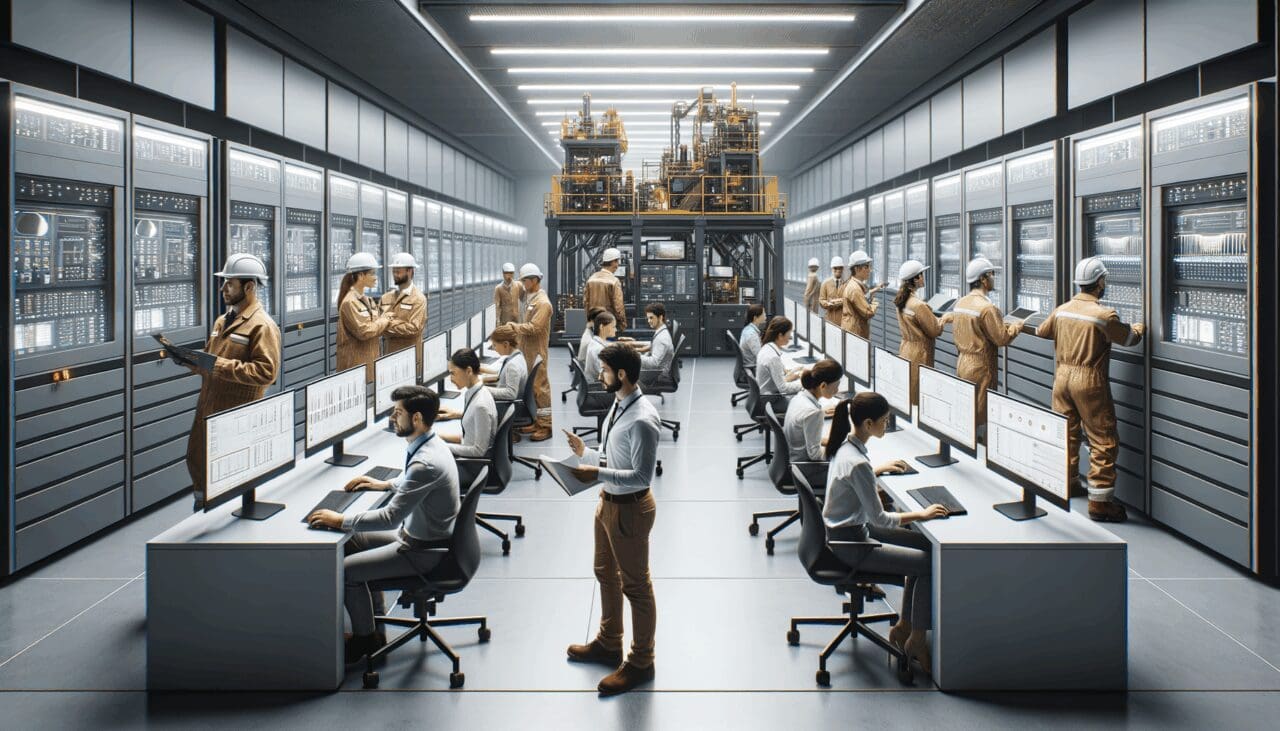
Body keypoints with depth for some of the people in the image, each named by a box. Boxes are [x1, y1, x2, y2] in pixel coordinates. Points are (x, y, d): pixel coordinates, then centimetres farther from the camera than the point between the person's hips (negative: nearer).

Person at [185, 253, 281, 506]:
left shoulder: (262, 326, -14)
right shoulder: (222, 321, 15)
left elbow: (266, 372, -24)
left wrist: (219, 366, -25)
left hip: (236, 416, -9)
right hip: (206, 408, 9)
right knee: (196, 460, 19)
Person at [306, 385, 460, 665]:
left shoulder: (425, 463, -30)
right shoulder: (430, 445, 1)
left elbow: (390, 517, -29)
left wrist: (340, 520, -21)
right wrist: (386, 484, 18)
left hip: (424, 550, -10)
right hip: (416, 534, 10)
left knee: (345, 569, -10)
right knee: (352, 543, 17)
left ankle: (365, 637, 10)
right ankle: (374, 614, 27)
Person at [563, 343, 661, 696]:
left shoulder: (642, 419, -26)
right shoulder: (618, 405, 4)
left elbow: (641, 476, -26)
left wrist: (598, 474, -31)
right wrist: (584, 452, -1)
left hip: (630, 509, -10)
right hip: (608, 502, 10)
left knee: (636, 585, 5)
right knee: (606, 574, 23)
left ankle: (641, 663, 20)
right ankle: (608, 645, 42)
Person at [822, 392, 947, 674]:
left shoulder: (846, 445, 0)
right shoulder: (857, 463, -29)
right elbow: (880, 518, -22)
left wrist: (879, 469, 28)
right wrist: (920, 514, -12)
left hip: (848, 528, 10)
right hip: (851, 544, -10)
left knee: (924, 545, 12)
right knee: (930, 564, -8)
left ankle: (903, 627, 18)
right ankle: (916, 641, 6)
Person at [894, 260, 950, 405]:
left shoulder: (902, 300, 4)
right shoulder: (918, 305, -22)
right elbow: (935, 331, -14)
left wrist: (940, 319, 2)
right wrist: (944, 319, 4)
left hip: (905, 349, 9)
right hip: (918, 354, -9)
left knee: (906, 395, 14)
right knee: (918, 396, 0)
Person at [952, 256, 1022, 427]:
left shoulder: (960, 303, 7)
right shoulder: (986, 307, -19)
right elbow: (1002, 339, -15)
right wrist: (1016, 325, 2)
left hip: (961, 364, 8)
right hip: (980, 368, -8)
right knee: (980, 415, -1)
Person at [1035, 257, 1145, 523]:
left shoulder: (1061, 310, 3)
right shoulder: (1104, 315, -14)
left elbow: (1041, 331, 20)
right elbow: (1129, 338, -1)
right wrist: (1139, 330, 23)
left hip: (1062, 377, 6)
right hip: (1089, 382, -6)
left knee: (1066, 433, 17)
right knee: (1103, 442, 1)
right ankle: (1100, 502, 0)